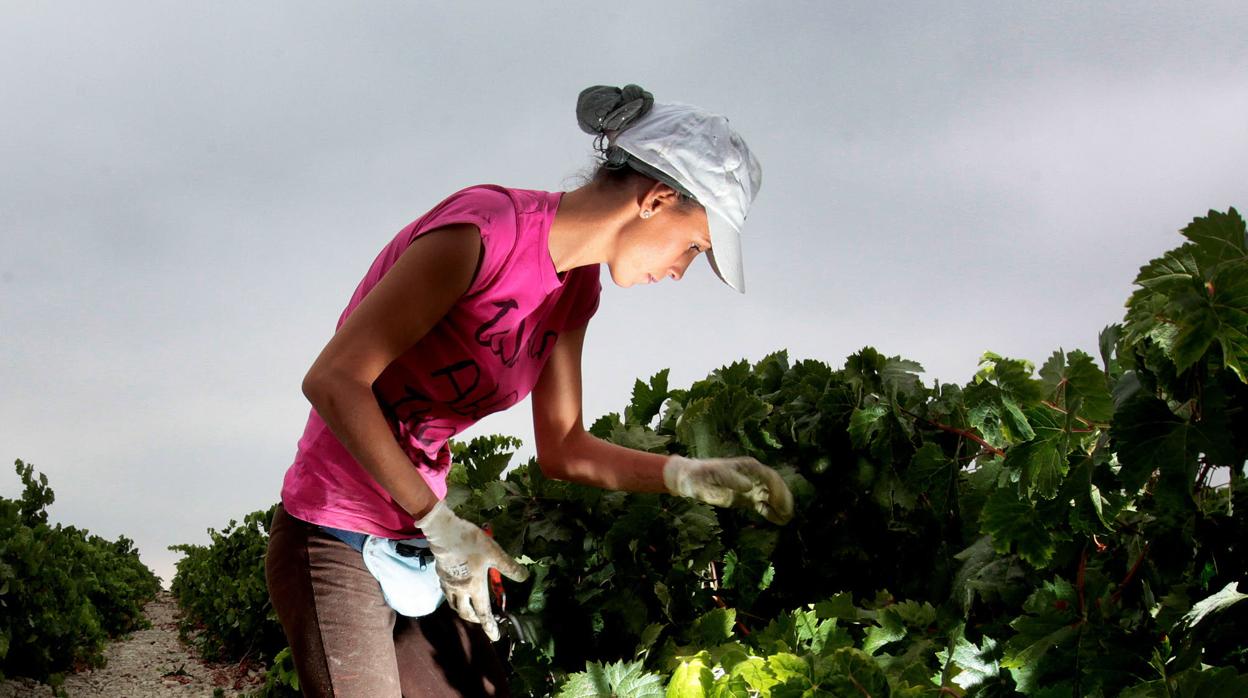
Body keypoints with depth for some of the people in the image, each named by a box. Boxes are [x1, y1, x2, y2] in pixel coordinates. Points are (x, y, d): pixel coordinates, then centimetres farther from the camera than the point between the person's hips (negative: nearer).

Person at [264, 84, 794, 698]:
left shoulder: (574, 287, 6)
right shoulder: (482, 229, -21)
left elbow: (562, 450, 12)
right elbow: (333, 382, -24)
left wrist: (686, 475, -2)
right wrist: (439, 523, -22)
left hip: (415, 547, 8)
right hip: (333, 546, -8)